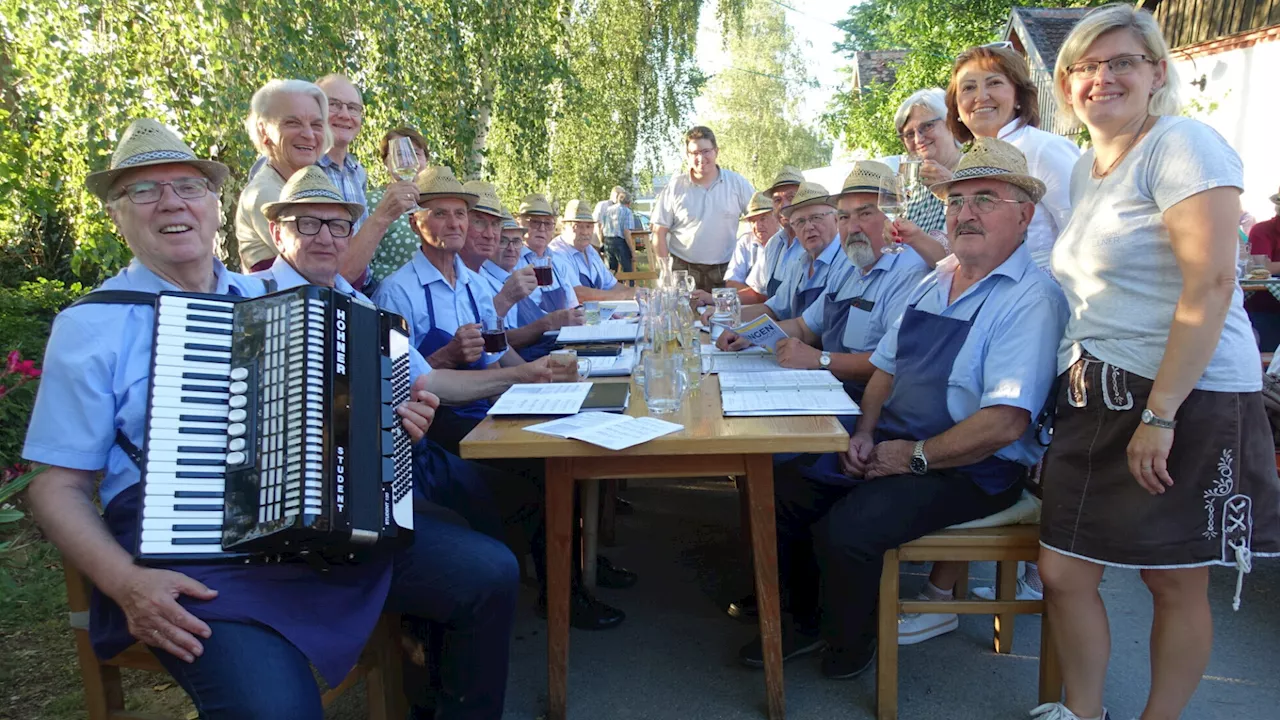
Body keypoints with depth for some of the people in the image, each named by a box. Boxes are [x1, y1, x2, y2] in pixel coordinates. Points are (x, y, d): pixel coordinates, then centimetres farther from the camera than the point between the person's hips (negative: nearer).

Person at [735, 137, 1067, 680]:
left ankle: (851, 646, 8)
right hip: (892, 447, 8)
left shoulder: (1031, 300, -15)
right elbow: (887, 365, 16)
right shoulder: (934, 283, 12)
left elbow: (1005, 424, -25)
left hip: (972, 470, -8)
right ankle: (807, 622, 19)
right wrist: (865, 433, -1)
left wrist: (915, 456, -17)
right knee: (784, 490, -3)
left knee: (844, 529, -25)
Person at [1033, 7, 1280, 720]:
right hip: (1096, 399, 8)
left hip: (1186, 401, -7)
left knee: (1177, 582, 7)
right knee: (1064, 573, 9)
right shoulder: (1085, 170, 16)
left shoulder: (1183, 144, -9)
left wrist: (1161, 414, -22)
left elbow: (1211, 286, -18)